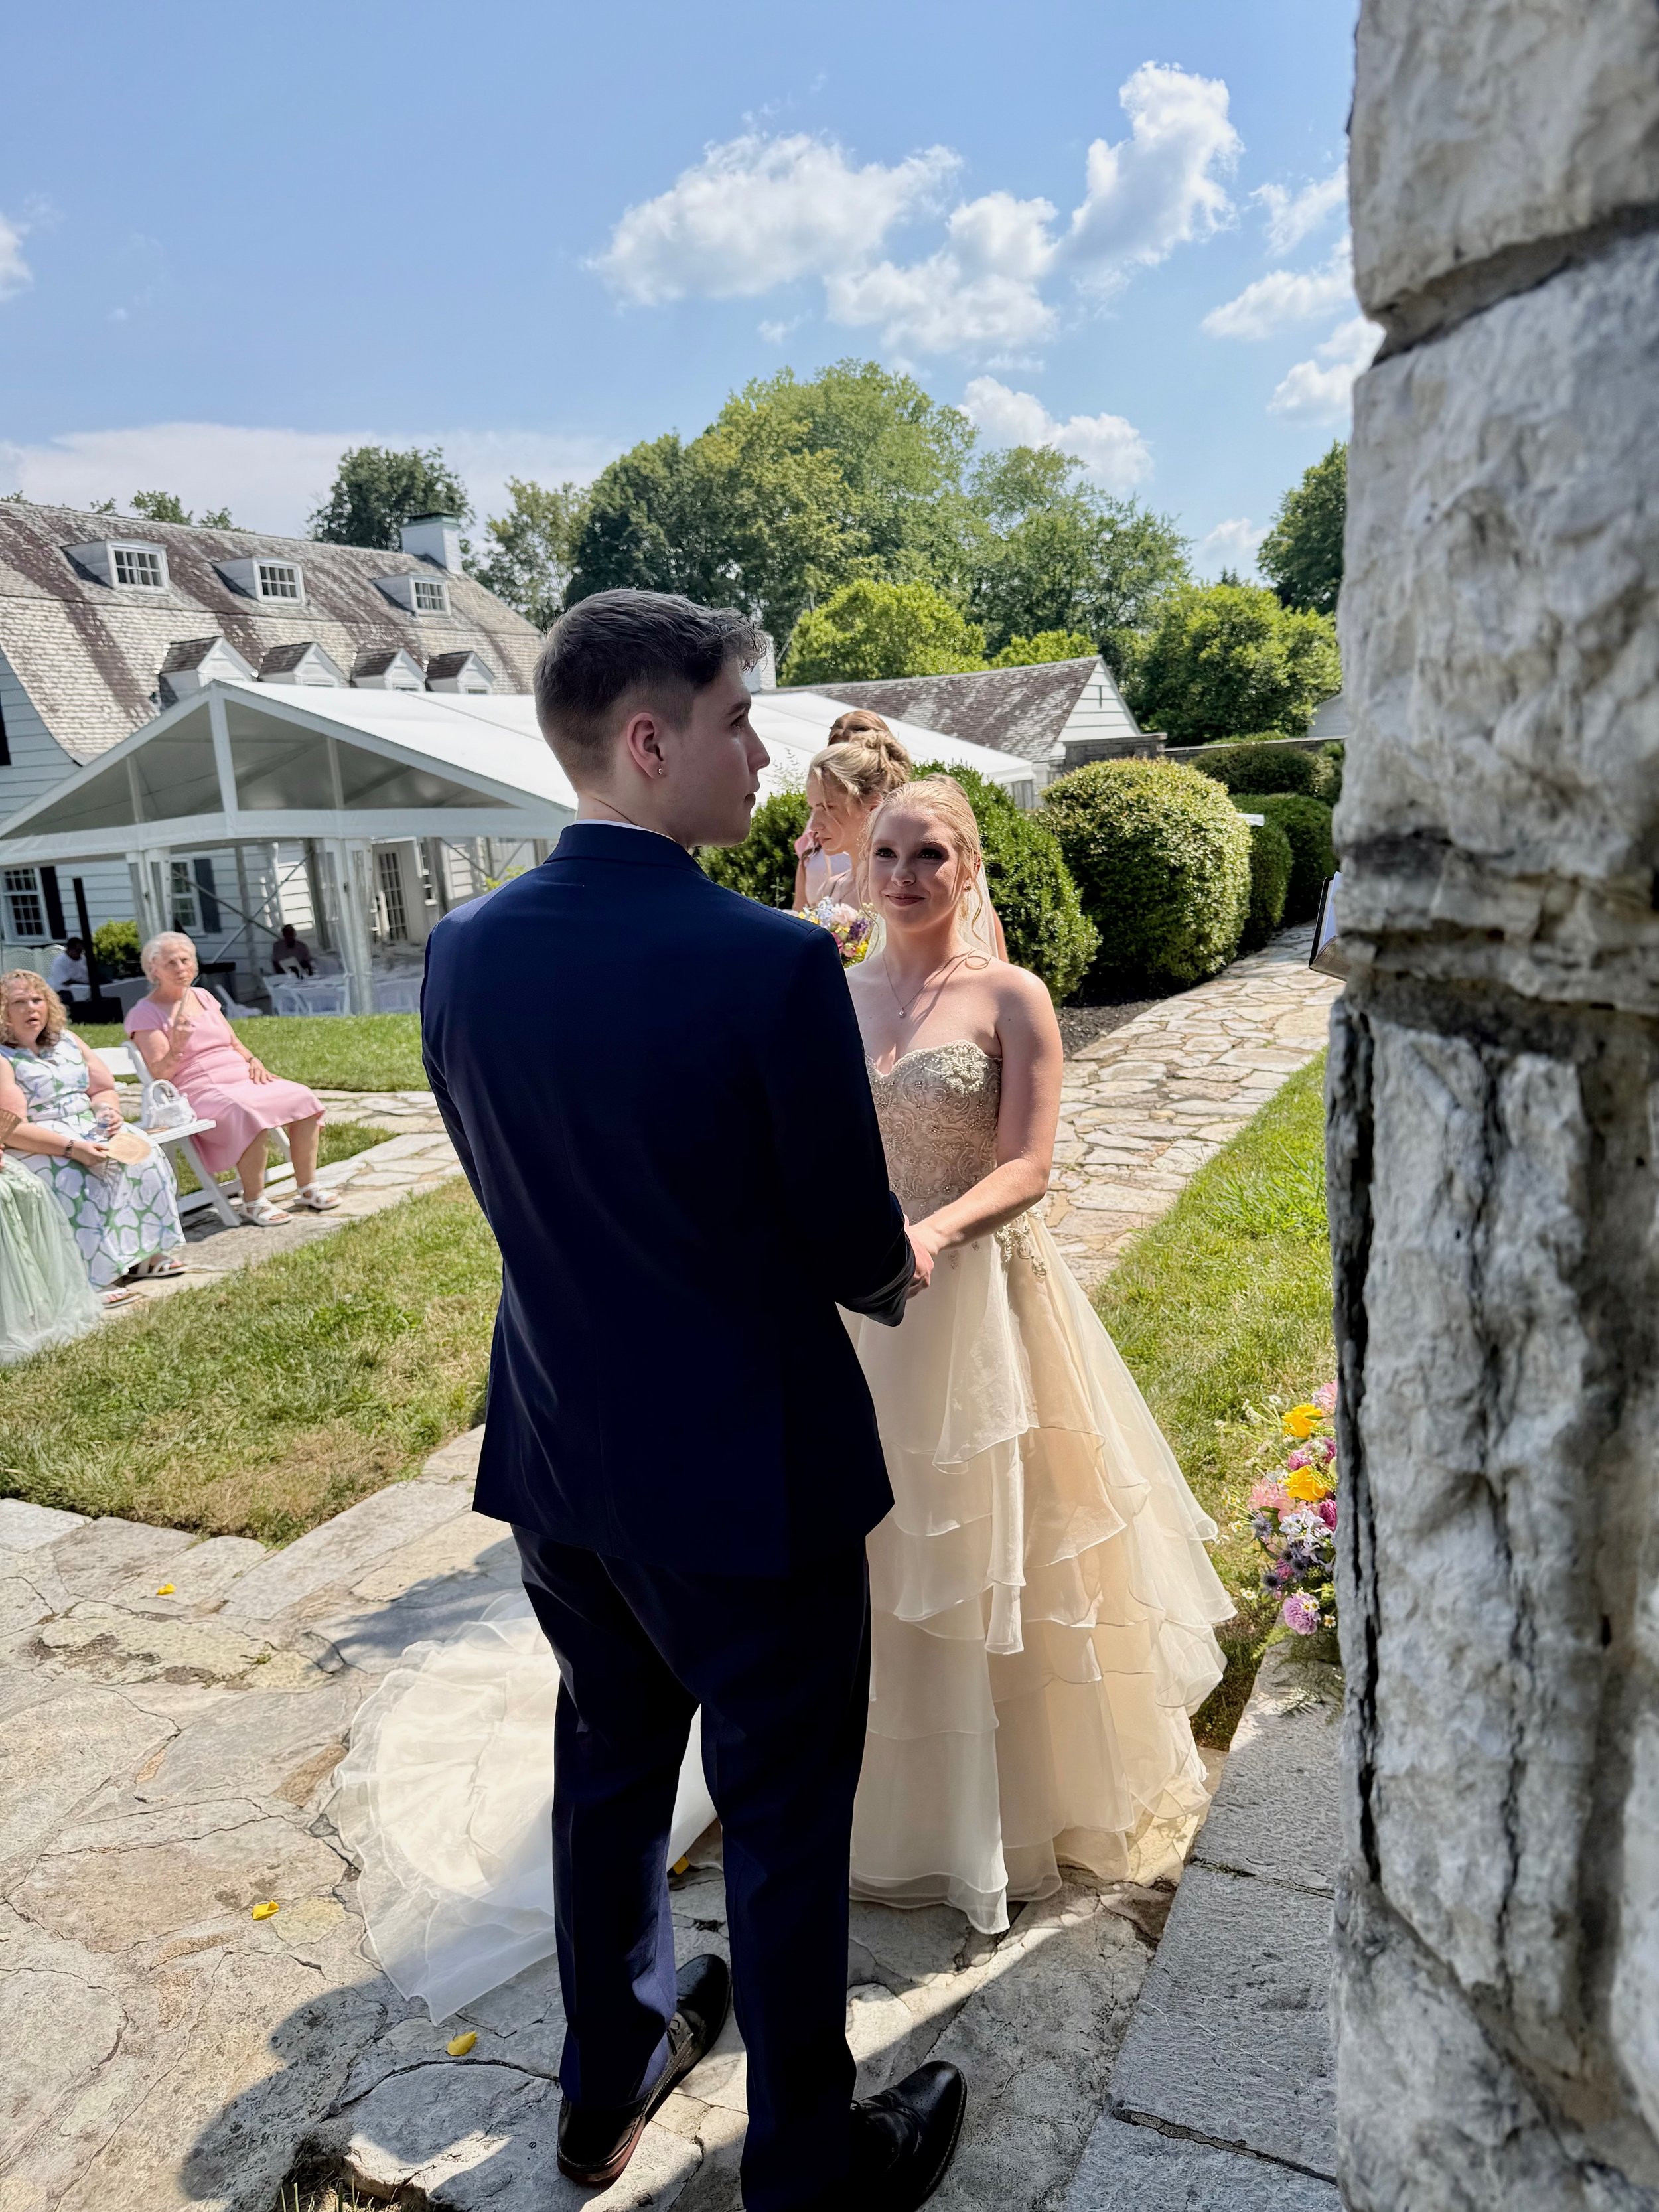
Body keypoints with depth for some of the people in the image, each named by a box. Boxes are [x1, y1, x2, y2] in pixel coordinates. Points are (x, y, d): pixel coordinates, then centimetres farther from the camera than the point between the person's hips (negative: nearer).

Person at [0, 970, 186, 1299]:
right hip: (37, 1146, -7)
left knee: (145, 1155, -15)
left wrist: (107, 1111, -10)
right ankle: (90, 1280, -32)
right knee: (81, 1176, -33)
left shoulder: (66, 1041, 12)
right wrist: (71, 1147, -30)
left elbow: (105, 1089, 16)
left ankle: (142, 1252, -9)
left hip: (88, 1130, 7)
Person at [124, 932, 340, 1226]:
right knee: (249, 1116, -36)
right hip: (200, 1094, -7)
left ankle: (307, 1188, -6)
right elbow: (159, 1075, -9)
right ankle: (253, 1202, -22)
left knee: (303, 1099, -15)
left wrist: (253, 1061, 2)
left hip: (242, 1079, 7)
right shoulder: (144, 1014, -2)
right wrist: (177, 1048, -27)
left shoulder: (203, 996, 17)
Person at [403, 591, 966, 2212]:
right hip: (747, 1472, -6)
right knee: (785, 1822, 15)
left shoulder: (462, 950, -6)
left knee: (607, 1768, 25)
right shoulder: (775, 965, -24)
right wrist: (899, 1274, 7)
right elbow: (860, 1252, -15)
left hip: (559, 1462, 6)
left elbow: (513, 1189, 5)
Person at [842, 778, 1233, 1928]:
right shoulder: (836, 995, 5)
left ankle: (1034, 1786, 34)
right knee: (876, 1550, 14)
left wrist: (933, 1231, -28)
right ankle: (902, 1792, 37)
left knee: (992, 1549, 9)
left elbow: (1026, 1166, -13)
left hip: (979, 1295, -4)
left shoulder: (1010, 997, -7)